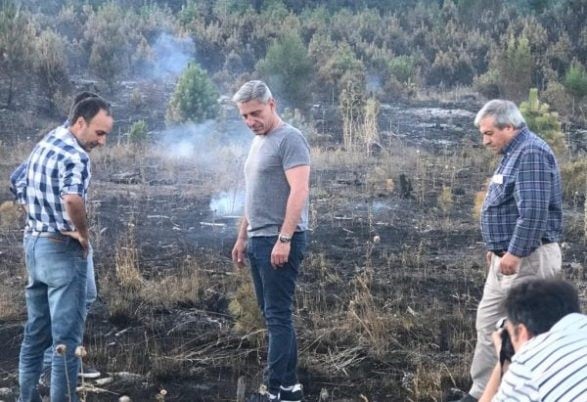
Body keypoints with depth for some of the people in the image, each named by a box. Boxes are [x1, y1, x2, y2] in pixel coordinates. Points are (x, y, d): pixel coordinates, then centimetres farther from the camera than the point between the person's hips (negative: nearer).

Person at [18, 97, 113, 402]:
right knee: (66, 335, -3)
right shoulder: (75, 154, -18)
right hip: (62, 249, -9)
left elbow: (27, 188, 22)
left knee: (36, 330, 16)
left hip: (34, 243, 9)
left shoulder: (44, 144, 11)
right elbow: (72, 198, -37)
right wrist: (83, 234, -20)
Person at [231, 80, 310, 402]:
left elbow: (299, 191, -19)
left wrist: (284, 239, -24)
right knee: (273, 315, 10)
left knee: (278, 316, -7)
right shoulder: (258, 142, 18)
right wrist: (242, 237, 21)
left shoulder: (290, 139, -11)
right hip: (258, 241, 9)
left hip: (279, 242, -9)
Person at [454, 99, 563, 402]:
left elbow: (534, 212, -26)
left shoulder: (531, 153, -18)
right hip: (508, 256, 11)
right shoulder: (513, 153, 16)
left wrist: (515, 253, -25)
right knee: (487, 322, 14)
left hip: (527, 259, -11)